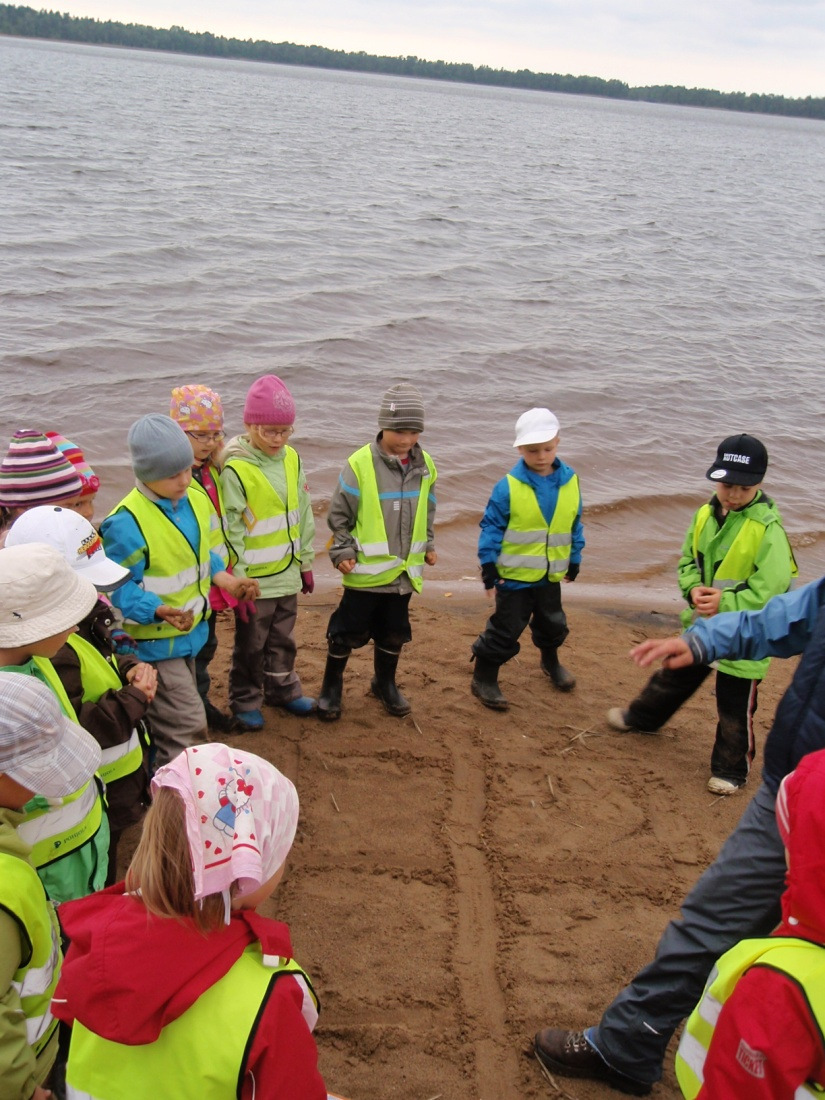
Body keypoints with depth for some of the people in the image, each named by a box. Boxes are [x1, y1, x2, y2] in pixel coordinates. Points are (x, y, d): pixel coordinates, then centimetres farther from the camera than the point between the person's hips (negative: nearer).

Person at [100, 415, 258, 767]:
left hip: (189, 633, 8)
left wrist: (222, 577, -2)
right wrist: (159, 610, -35)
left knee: (165, 722, 23)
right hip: (153, 643, -8)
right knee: (188, 727, -9)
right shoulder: (126, 524, -26)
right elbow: (116, 588, -21)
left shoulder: (197, 502, 0)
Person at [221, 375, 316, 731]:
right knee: (251, 645, 10)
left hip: (287, 575, 6)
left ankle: (283, 689, 39)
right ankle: (245, 701, 28)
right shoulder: (236, 469, -18)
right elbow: (230, 531, -15)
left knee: (283, 639, 21)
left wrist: (306, 562, 14)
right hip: (254, 580, -5)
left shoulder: (291, 458, 1)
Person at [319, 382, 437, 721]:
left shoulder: (424, 466, 1)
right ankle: (331, 687, 24)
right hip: (365, 570, -4)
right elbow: (338, 515, -7)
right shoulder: (360, 464, -15)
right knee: (348, 632, 5)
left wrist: (428, 546, 13)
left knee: (394, 633, 17)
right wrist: (342, 551, -12)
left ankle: (385, 684, 38)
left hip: (404, 571, 5)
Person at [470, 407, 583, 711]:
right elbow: (491, 526, -11)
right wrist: (488, 565, -12)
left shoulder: (570, 481, -5)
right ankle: (483, 679, 16)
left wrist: (574, 559, 14)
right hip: (514, 575, -5)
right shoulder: (509, 487, -17)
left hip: (551, 574, 5)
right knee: (506, 629, 1)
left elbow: (574, 524, 8)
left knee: (553, 623, 25)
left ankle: (550, 662, 51)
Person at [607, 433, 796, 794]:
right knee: (675, 676, 27)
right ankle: (641, 718, 50)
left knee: (735, 706, 8)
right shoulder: (706, 515, -3)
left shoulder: (768, 529, -23)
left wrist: (724, 602, -27)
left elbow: (772, 591, -23)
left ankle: (731, 769, 27)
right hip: (701, 624, 6)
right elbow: (687, 561, 9)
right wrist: (693, 589, -11)